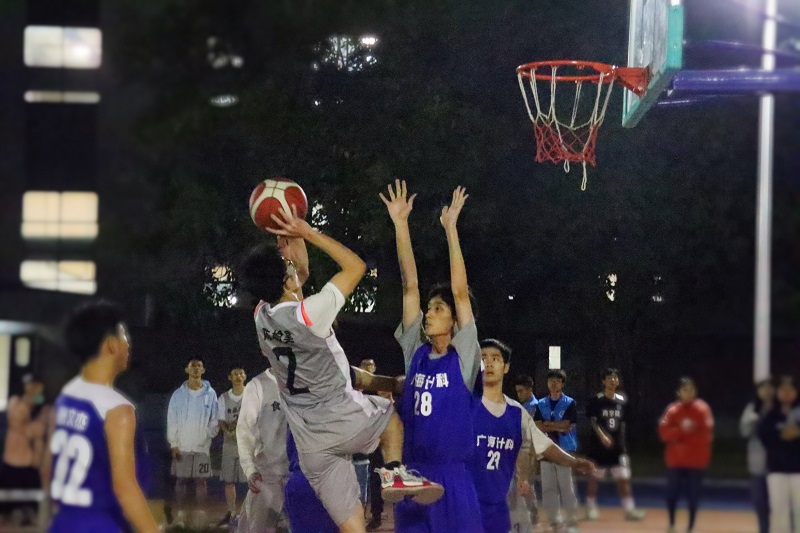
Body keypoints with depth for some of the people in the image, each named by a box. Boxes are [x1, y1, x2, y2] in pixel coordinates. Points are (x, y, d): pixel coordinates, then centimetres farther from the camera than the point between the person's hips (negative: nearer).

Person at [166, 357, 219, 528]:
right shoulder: (178, 394, 2)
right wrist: (173, 444, -4)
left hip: (202, 446, 0)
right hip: (182, 446, 0)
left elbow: (214, 419, 7)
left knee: (201, 481, 2)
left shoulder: (210, 394, 4)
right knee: (181, 480, 1)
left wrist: (210, 433, -9)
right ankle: (180, 514, 4)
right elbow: (172, 420, 1)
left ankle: (199, 512, 8)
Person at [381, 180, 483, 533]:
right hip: (412, 476, 5)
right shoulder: (416, 352, 8)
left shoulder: (463, 356, -2)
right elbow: (409, 285, 5)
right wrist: (400, 223, 2)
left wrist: (450, 228, -10)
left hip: (451, 478, -5)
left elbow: (460, 291, -9)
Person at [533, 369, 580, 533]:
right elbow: (538, 427, -1)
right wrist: (558, 427, -10)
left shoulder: (569, 404, 0)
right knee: (548, 487, 5)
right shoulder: (541, 404, 9)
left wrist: (548, 424, -4)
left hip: (566, 450, -4)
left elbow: (566, 425, -10)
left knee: (567, 487, -5)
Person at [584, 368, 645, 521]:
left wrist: (622, 442, 11)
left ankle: (629, 510, -1)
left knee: (623, 478, -1)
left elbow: (623, 423, 14)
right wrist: (602, 436, -24)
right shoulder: (597, 400, -6)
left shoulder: (621, 401, 8)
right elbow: (593, 421, -12)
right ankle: (591, 508, 15)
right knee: (595, 477, 5)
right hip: (599, 445, -3)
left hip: (618, 446, 3)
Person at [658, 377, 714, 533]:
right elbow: (664, 432, -6)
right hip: (675, 460, 1)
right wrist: (681, 429, -20)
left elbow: (706, 433, -7)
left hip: (696, 460, -1)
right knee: (672, 492, 6)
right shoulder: (672, 410, 2)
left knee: (693, 495, 1)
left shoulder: (703, 409, -3)